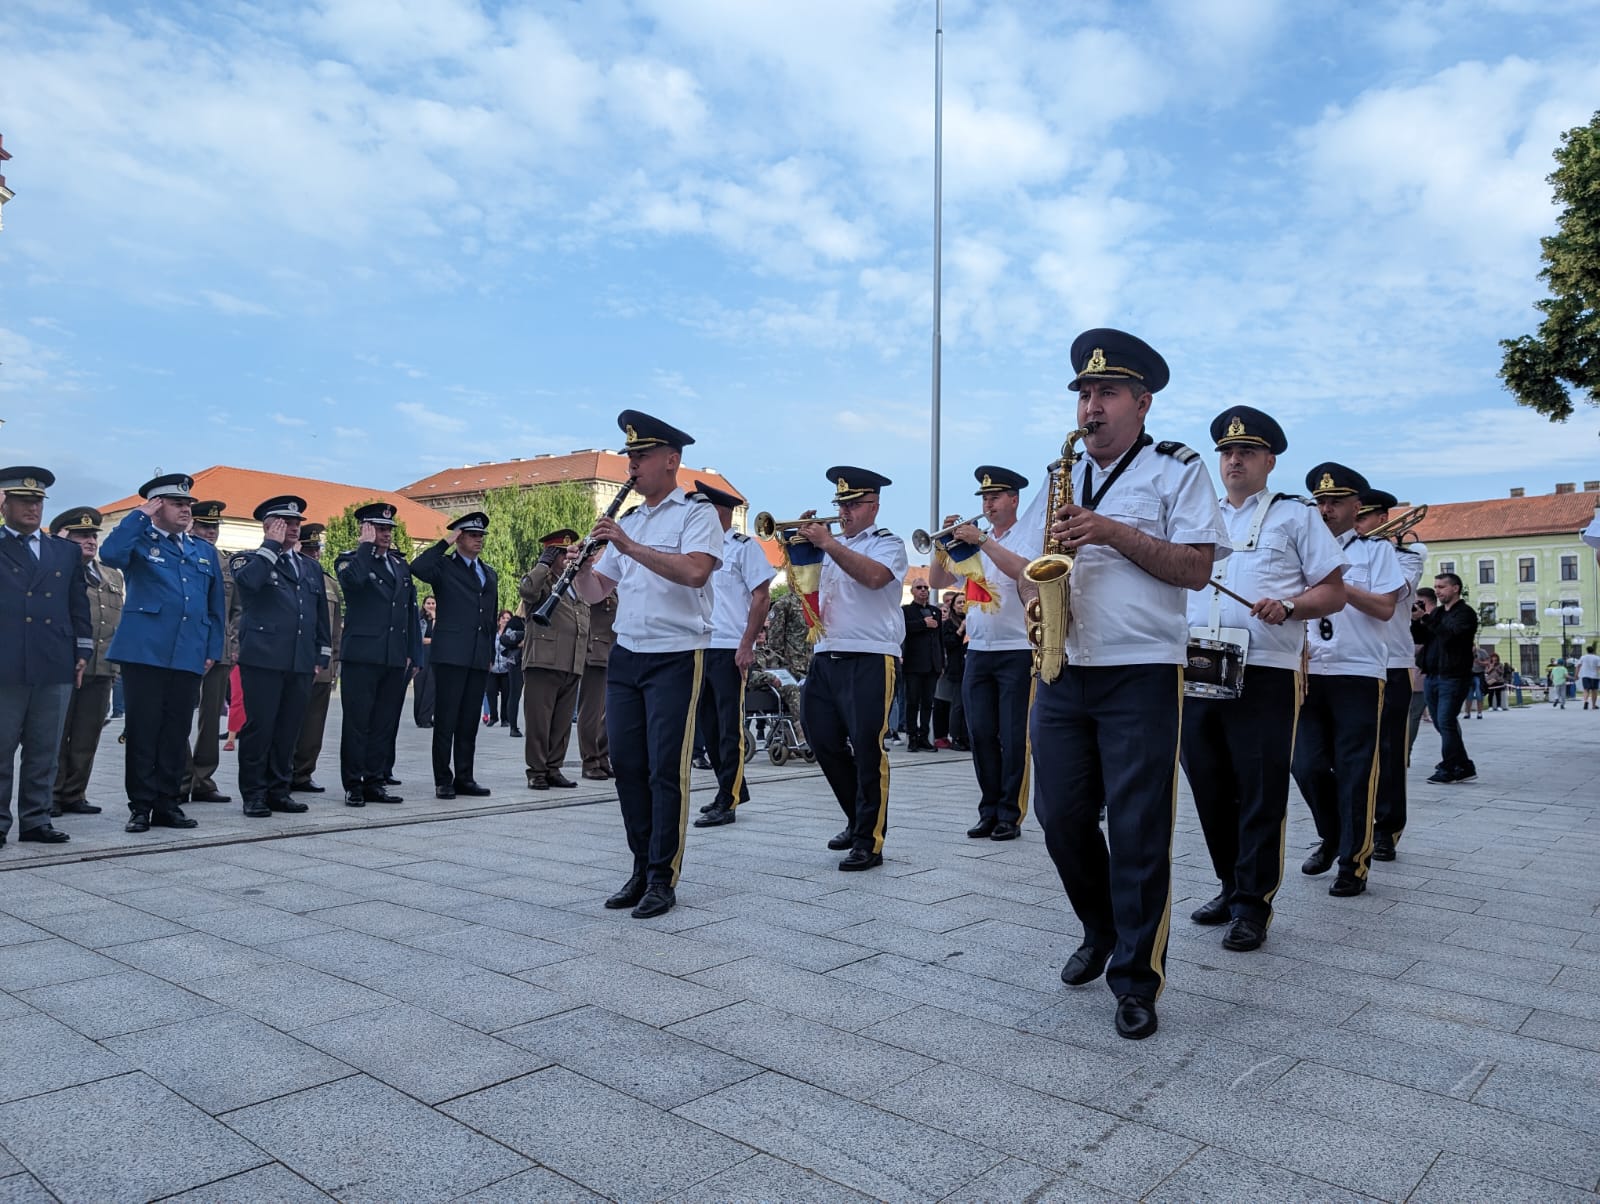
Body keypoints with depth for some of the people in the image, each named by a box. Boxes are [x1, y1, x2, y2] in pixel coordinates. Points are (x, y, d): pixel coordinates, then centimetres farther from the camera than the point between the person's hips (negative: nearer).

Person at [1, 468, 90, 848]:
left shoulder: (66, 551, 17)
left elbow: (79, 605, 15)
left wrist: (83, 651, 8)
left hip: (55, 667, 3)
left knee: (44, 752, 8)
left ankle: (35, 821, 15)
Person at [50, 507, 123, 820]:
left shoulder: (113, 577, 18)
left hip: (101, 668, 5)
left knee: (87, 737, 7)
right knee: (56, 735, 2)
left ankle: (74, 794, 16)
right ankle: (52, 795, 11)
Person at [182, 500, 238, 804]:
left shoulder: (228, 566, 13)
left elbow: (238, 610, 15)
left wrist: (235, 646, 5)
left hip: (220, 653, 4)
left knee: (212, 718, 7)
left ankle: (203, 782, 14)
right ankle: (181, 781, 9)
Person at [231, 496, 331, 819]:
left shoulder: (312, 567, 20)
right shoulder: (251, 559, 5)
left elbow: (322, 614, 21)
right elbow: (247, 581, -20)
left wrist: (321, 655, 13)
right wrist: (272, 545, -10)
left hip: (301, 663, 5)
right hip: (263, 660, -5)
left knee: (289, 729, 7)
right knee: (259, 727, -3)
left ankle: (279, 790, 16)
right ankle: (253, 794, 6)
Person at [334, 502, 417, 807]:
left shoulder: (401, 565, 18)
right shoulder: (350, 560, 1)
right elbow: (352, 579, -26)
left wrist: (412, 653, 13)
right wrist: (366, 545, -13)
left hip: (395, 658, 5)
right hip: (362, 655, -5)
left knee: (385, 723, 8)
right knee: (357, 722, -1)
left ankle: (375, 782, 16)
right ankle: (353, 785, 6)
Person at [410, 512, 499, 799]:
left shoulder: (490, 574, 20)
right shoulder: (444, 566, 2)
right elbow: (418, 568, -21)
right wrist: (445, 543, -13)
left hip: (479, 657, 6)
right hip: (450, 654, -5)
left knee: (469, 722, 8)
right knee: (445, 720, -2)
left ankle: (464, 778, 14)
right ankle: (443, 780, 3)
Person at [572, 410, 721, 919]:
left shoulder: (696, 513, -3)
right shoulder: (626, 522, 18)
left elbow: (695, 571, -23)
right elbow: (595, 592, 17)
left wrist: (629, 546, -24)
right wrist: (580, 569, -5)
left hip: (675, 658, -7)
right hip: (624, 656, 7)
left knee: (666, 771, -4)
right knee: (627, 766, 8)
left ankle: (663, 879, 6)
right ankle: (641, 868, 20)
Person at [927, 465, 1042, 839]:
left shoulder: (1030, 532, 1)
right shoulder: (974, 537, 15)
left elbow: (1021, 569, -20)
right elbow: (937, 581, 11)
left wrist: (982, 541, -21)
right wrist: (944, 542, -3)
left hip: (1017, 650, -5)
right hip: (977, 650, 5)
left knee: (1013, 738, -2)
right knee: (981, 735, 5)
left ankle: (1010, 815, 5)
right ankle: (989, 811, 15)